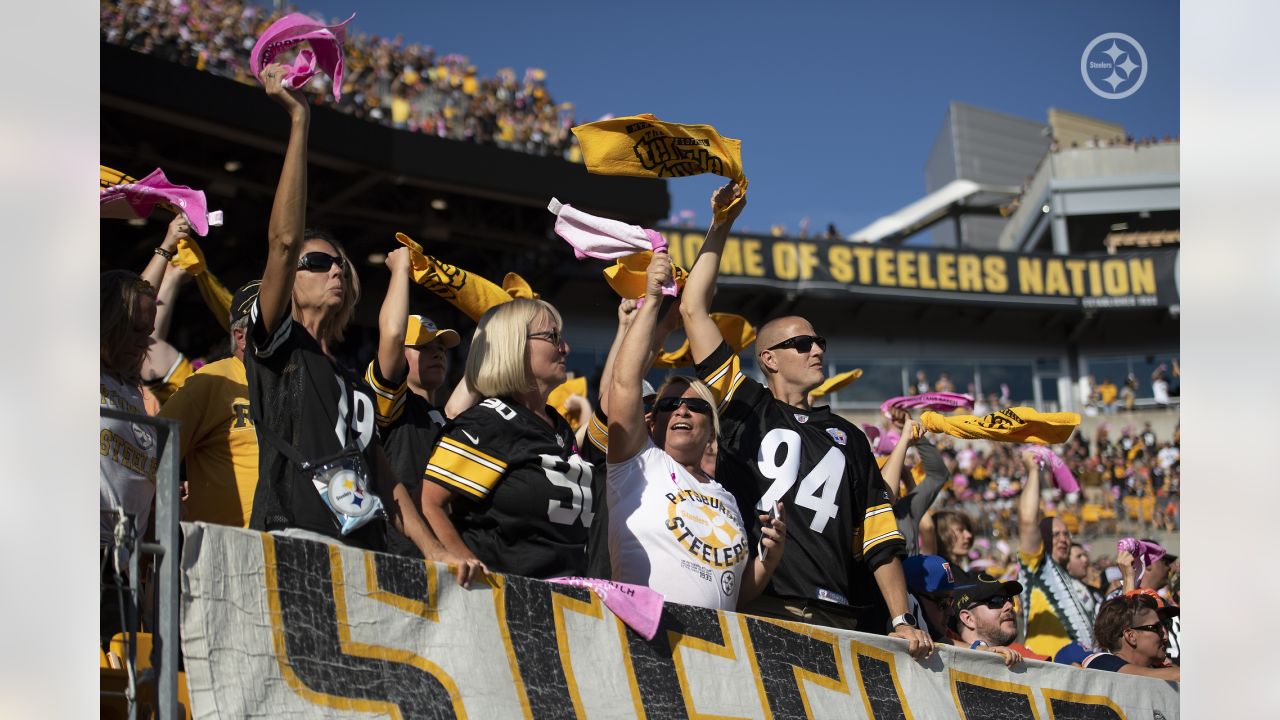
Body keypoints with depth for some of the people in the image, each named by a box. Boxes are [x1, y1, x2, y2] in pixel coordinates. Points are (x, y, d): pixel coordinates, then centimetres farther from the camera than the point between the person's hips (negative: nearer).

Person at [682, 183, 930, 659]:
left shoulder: (845, 437, 24)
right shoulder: (744, 408, 15)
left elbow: (881, 538, 19)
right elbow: (693, 311, 10)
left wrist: (902, 620, 8)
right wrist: (720, 227, 11)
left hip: (834, 615, 3)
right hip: (757, 608, -3)